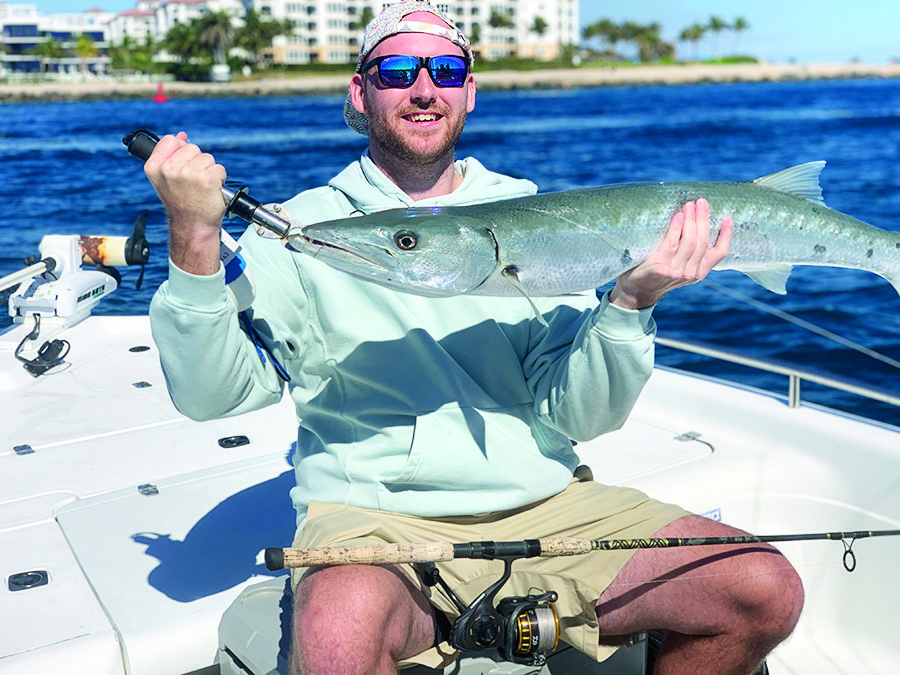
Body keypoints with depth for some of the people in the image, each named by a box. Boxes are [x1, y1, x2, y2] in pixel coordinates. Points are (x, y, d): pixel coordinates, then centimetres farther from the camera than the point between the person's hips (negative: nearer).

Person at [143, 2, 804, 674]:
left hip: (546, 504, 4)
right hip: (373, 514, -3)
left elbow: (572, 418, 3)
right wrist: (194, 241, -24)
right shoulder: (304, 226, 4)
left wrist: (629, 302, -14)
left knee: (765, 593, -9)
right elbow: (214, 394, -9)